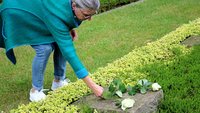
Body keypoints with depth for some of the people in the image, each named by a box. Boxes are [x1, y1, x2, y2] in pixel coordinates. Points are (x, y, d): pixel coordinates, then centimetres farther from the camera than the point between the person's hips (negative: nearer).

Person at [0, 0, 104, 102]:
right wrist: (92, 86, -45)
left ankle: (58, 81, 10)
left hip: (36, 8, 7)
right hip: (18, 14, -7)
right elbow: (69, 52, -43)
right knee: (44, 48, -23)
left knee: (62, 43, -6)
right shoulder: (58, 15, -42)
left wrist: (69, 28, -14)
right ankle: (36, 90, -6)